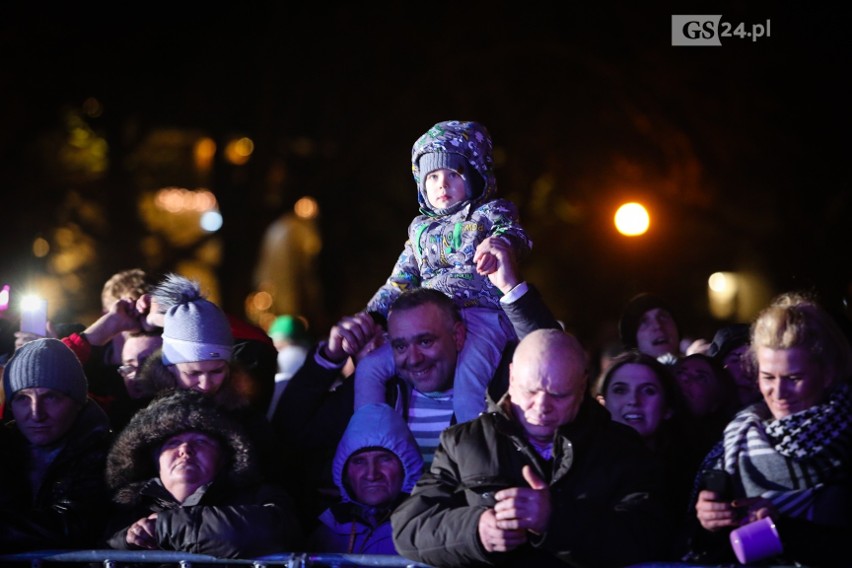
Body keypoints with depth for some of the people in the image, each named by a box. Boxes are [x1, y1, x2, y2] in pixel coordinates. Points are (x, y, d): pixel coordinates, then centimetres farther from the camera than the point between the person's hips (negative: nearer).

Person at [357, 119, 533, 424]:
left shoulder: (490, 212, 13)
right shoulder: (421, 229, 28)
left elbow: (512, 232, -10)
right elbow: (399, 283, 28)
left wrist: (499, 243, -37)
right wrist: (369, 317, 12)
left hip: (483, 313, -6)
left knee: (467, 383, -34)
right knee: (370, 367, -13)